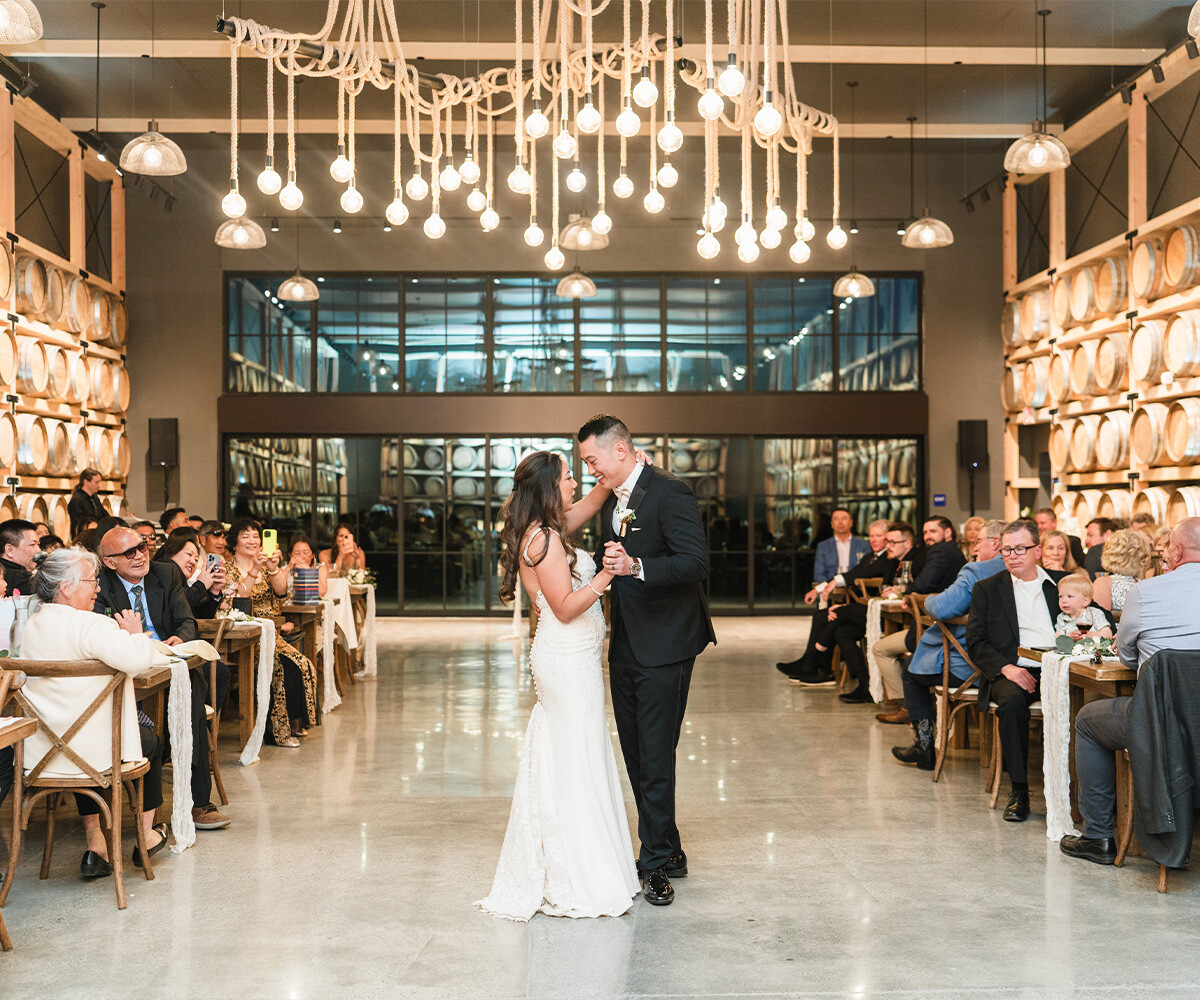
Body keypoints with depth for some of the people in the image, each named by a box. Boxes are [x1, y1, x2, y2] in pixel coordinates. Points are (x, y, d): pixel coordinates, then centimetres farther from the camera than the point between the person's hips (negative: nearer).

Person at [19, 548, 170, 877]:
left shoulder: (31, 626, 6)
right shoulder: (90, 625, -22)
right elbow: (137, 659, -33)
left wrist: (126, 638, 14)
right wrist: (136, 634, -12)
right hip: (94, 751, -7)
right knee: (152, 741, 24)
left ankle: (95, 846, 32)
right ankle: (147, 837, 37)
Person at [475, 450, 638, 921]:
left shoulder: (545, 530, 11)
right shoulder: (543, 538, -17)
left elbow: (593, 499, 26)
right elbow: (565, 607, -19)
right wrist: (605, 575, -27)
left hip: (571, 658, 10)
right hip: (567, 659, -10)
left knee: (563, 761, 15)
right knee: (575, 764, -3)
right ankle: (573, 883, 6)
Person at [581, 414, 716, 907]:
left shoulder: (669, 493, -15)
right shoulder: (611, 501, 13)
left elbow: (696, 561, -24)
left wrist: (636, 566, -35)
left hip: (663, 647, -9)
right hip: (625, 646, 9)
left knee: (655, 756, -5)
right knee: (636, 755, 14)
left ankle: (658, 864, 6)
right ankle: (667, 851, 26)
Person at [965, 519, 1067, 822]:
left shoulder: (1063, 583, 16)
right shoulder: (987, 589, 13)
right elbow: (976, 643, 5)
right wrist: (1006, 667, -13)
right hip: (1012, 672, -1)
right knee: (1012, 700, -34)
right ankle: (1019, 791, -23)